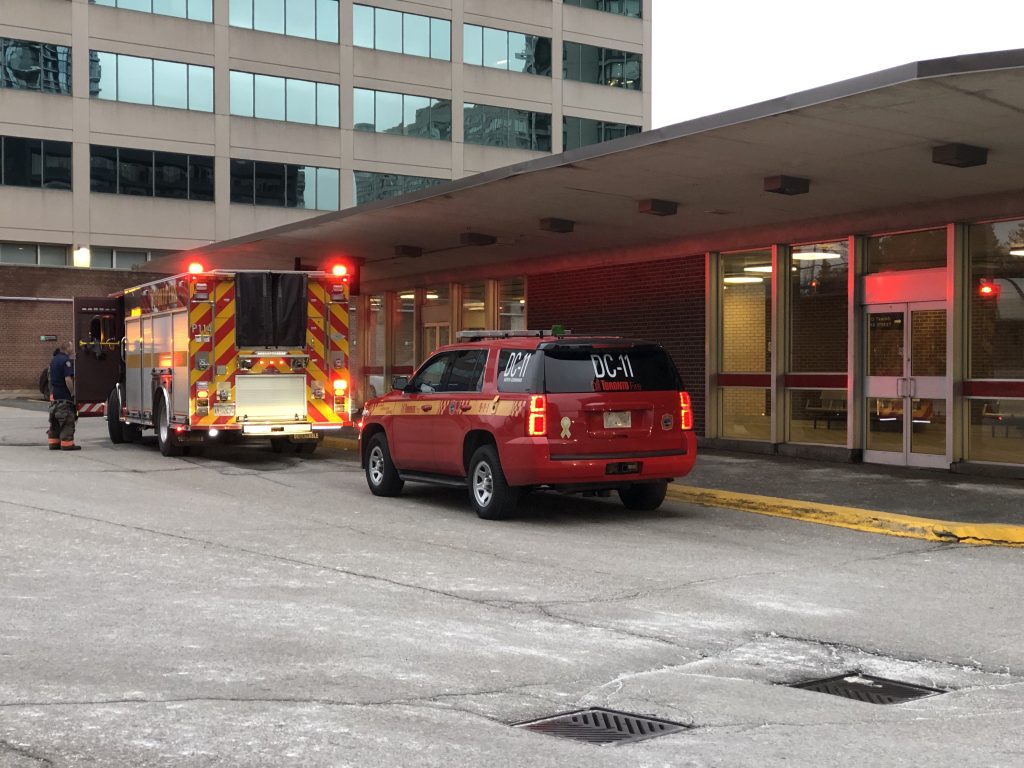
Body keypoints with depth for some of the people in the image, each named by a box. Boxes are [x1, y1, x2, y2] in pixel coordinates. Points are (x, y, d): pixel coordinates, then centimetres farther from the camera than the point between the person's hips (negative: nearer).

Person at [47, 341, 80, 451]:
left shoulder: (54, 360, 16)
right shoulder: (66, 361, -16)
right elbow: (68, 379, -23)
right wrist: (73, 393, -18)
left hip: (54, 395, 10)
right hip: (64, 396, -10)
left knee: (55, 421, 14)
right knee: (68, 421, -6)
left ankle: (53, 442, 17)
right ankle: (67, 443, -7)